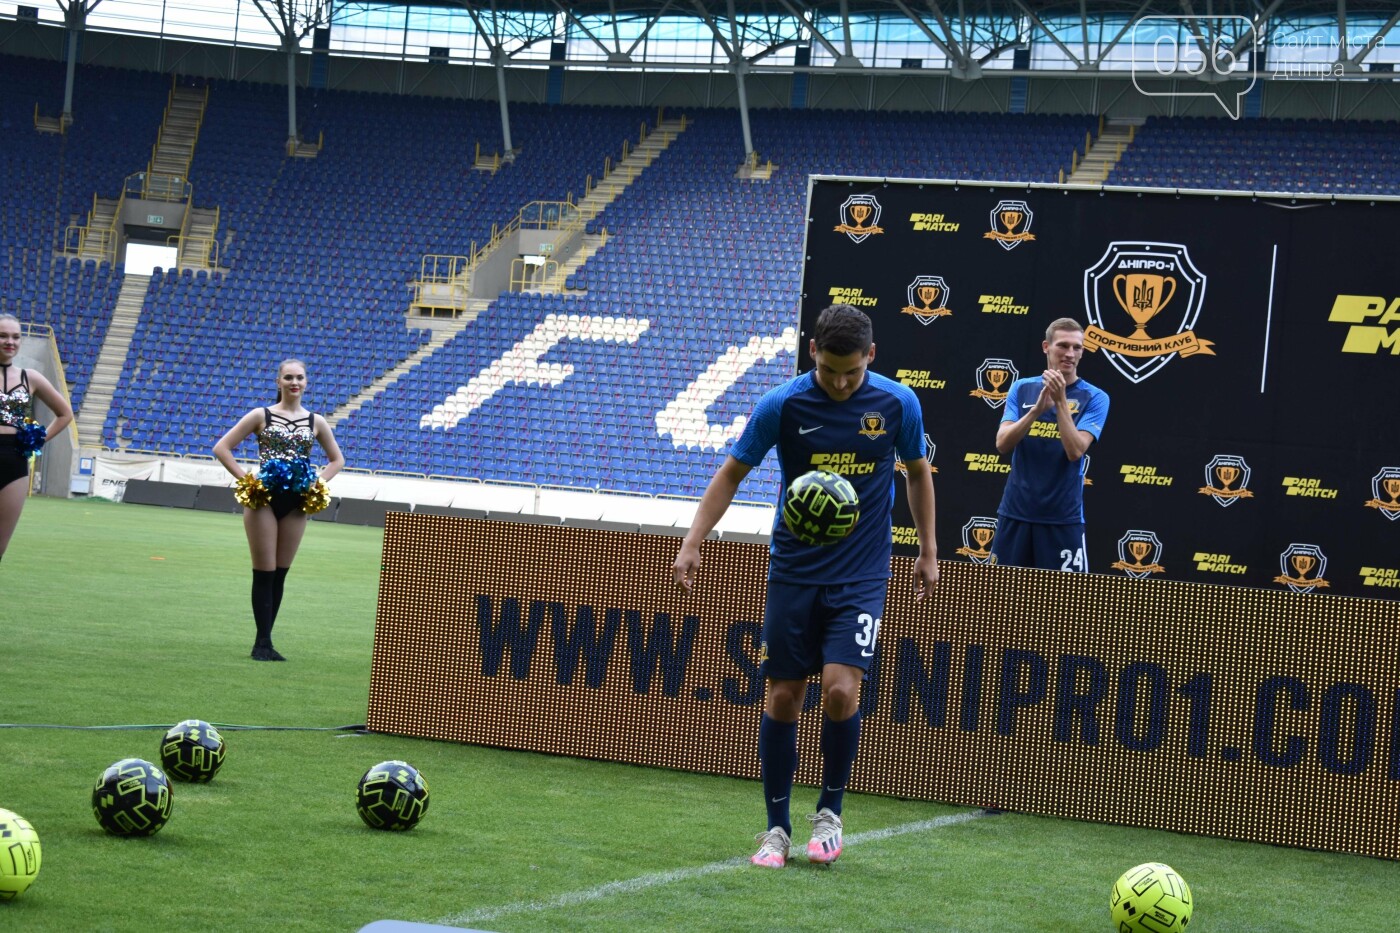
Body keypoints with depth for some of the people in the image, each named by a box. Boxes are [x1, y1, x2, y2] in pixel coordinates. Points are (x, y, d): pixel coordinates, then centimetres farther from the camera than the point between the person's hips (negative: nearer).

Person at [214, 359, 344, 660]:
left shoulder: (316, 422, 9)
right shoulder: (261, 416, 1)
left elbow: (337, 459, 21)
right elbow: (222, 448, 2)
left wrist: (317, 484, 5)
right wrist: (245, 479, -7)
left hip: (297, 503, 3)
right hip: (263, 499, -3)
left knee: (280, 575, 6)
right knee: (264, 573, -4)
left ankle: (265, 641, 11)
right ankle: (262, 642, -1)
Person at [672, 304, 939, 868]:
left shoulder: (898, 404, -6)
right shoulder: (782, 405, -9)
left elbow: (917, 472, 11)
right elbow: (732, 473, 0)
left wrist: (928, 552, 13)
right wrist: (692, 543, -9)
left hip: (862, 574, -1)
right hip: (794, 569, 1)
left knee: (841, 689, -15)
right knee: (783, 696, 1)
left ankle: (830, 813, 6)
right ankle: (777, 828, 14)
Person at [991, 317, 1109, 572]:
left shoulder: (1094, 398, -3)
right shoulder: (1021, 388, 5)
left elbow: (1075, 451, -15)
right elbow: (1003, 445, -6)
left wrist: (1060, 400, -21)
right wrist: (1037, 408, -19)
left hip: (1063, 517, -3)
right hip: (1015, 512, 3)